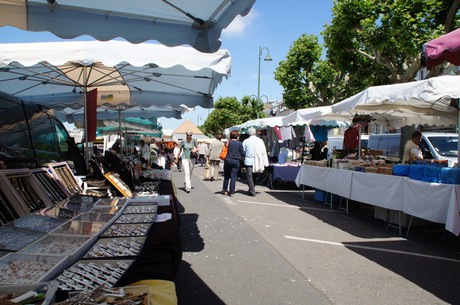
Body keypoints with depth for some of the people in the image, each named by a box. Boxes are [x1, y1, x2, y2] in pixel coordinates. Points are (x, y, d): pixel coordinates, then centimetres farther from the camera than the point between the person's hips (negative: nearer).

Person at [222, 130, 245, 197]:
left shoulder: (228, 142, -1)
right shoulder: (240, 143, -5)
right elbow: (242, 153, -3)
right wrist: (241, 158, 15)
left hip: (227, 160, 2)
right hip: (236, 161, -2)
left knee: (226, 176, 14)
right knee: (233, 177, 1)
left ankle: (224, 190, 20)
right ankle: (231, 192, 1)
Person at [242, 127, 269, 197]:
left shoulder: (245, 141, -2)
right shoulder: (260, 140, 1)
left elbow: (243, 152, 3)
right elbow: (264, 152, 2)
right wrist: (265, 163, 6)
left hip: (249, 161, -2)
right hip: (257, 162, 3)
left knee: (249, 176, 3)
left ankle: (252, 192, -3)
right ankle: (251, 190, 25)